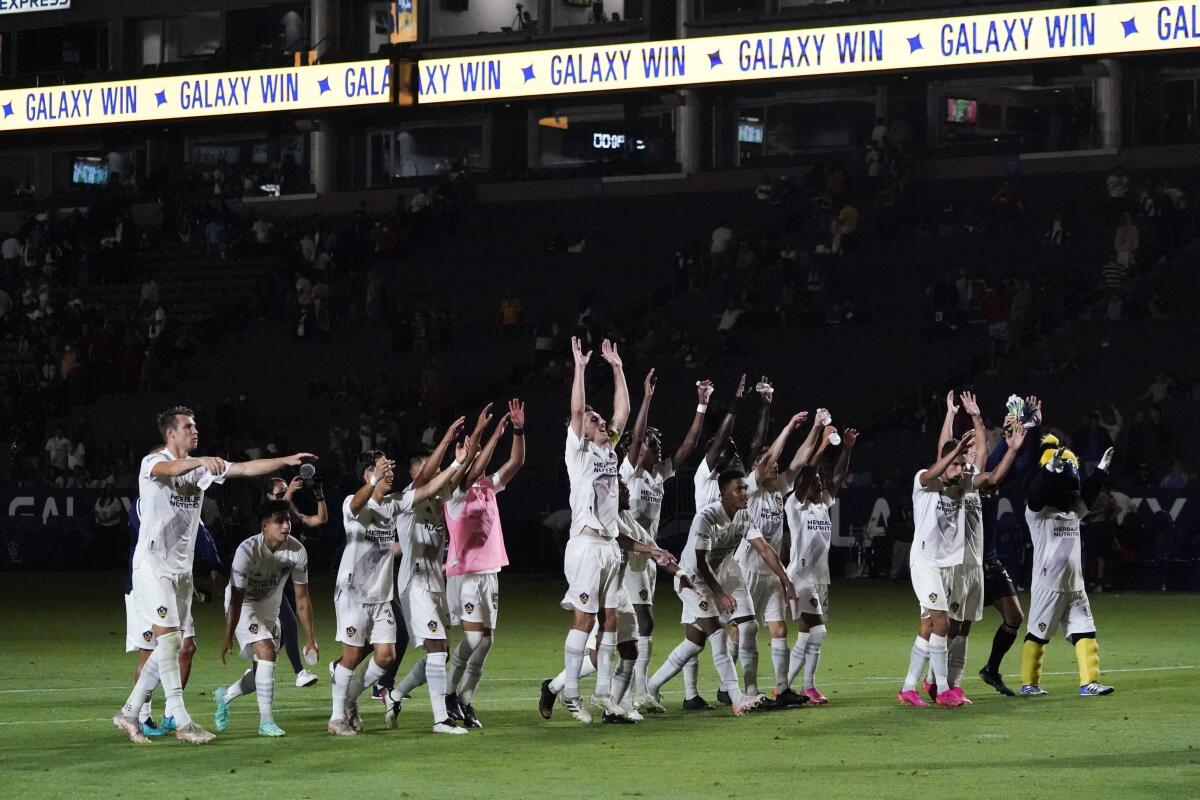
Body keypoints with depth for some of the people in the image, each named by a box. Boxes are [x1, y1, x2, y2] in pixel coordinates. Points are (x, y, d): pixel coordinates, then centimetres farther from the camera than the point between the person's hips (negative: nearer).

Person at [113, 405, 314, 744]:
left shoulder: (201, 467, 12)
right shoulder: (152, 462, -8)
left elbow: (245, 469, 5)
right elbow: (169, 469, -32)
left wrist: (287, 460, -6)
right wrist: (202, 461, -51)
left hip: (182, 567, 8)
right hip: (153, 563, -8)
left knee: (170, 645, 6)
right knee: (170, 637, -15)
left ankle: (129, 713, 15)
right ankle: (181, 721, -16)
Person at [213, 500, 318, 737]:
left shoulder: (297, 551, -17)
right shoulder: (247, 551, -29)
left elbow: (302, 598, -9)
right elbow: (237, 597, -24)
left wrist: (311, 639, -8)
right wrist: (228, 638, -22)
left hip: (270, 608, 6)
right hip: (243, 606, -6)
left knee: (262, 670, 8)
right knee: (267, 652, -24)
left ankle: (224, 696, 38)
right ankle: (266, 722, -18)